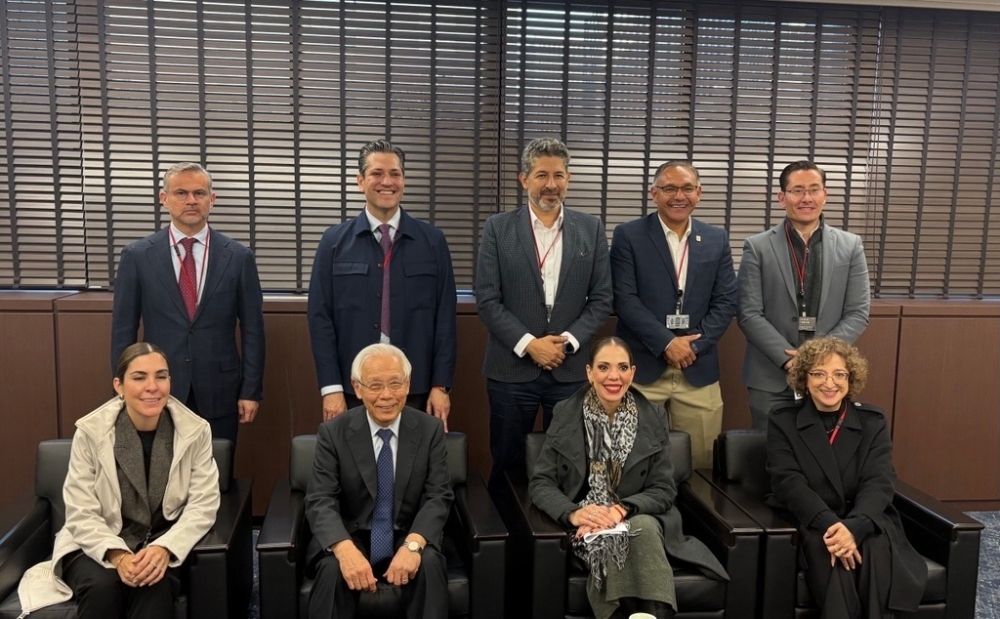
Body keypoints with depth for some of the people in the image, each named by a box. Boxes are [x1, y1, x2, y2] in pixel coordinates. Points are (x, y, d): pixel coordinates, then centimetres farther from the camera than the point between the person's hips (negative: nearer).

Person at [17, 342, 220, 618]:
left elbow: (202, 506, -8)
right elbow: (81, 515, -9)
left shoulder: (195, 430, -7)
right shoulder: (90, 431, -9)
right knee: (102, 585, -30)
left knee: (155, 585, -32)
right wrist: (117, 556, -26)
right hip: (100, 546, 1)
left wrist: (165, 549, -24)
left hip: (167, 544, -1)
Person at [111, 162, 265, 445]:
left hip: (219, 394, 0)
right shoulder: (137, 256, 0)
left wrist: (251, 391, -1)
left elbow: (252, 330, 2)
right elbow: (123, 331, 3)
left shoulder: (238, 257, 0)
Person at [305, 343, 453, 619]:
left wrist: (413, 544, -28)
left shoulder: (430, 429, -3)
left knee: (429, 563, -31)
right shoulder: (334, 432, -5)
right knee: (333, 569, -31)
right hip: (351, 537, 0)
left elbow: (438, 496, -8)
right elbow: (320, 501, -12)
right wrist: (345, 549, -33)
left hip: (409, 537, 1)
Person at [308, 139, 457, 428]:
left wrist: (441, 385, -3)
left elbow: (445, 317, 2)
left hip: (415, 388, 0)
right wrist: (331, 387, -6)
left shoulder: (432, 241, 3)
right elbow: (320, 317, 0)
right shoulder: (334, 241, 2)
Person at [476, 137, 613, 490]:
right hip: (512, 368, -1)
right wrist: (528, 344, -13)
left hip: (571, 368, 1)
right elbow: (487, 299, -5)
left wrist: (568, 340, -10)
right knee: (508, 464, 9)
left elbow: (602, 298, 3)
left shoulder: (591, 229, 6)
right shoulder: (499, 228, 0)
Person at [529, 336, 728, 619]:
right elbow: (540, 483, -3)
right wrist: (573, 513, -24)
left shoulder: (653, 417, -1)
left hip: (640, 518, 1)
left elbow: (664, 490, -2)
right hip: (586, 525, -1)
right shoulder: (566, 414, -2)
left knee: (644, 529, -33)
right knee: (607, 543, -34)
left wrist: (621, 510, -22)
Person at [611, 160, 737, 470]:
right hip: (641, 367, -2)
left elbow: (726, 302, 5)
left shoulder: (717, 239, 10)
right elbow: (624, 299, -7)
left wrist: (694, 345, -7)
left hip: (698, 369, 3)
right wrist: (666, 343, -13)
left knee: (700, 465, 7)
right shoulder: (628, 235, 0)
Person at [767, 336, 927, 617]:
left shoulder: (873, 421, 8)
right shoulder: (783, 422, 4)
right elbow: (788, 484, -8)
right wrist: (830, 525, -26)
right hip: (814, 526, -1)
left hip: (866, 523, 2)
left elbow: (879, 484, -5)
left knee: (877, 551, -31)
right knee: (832, 555, -33)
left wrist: (853, 527, -25)